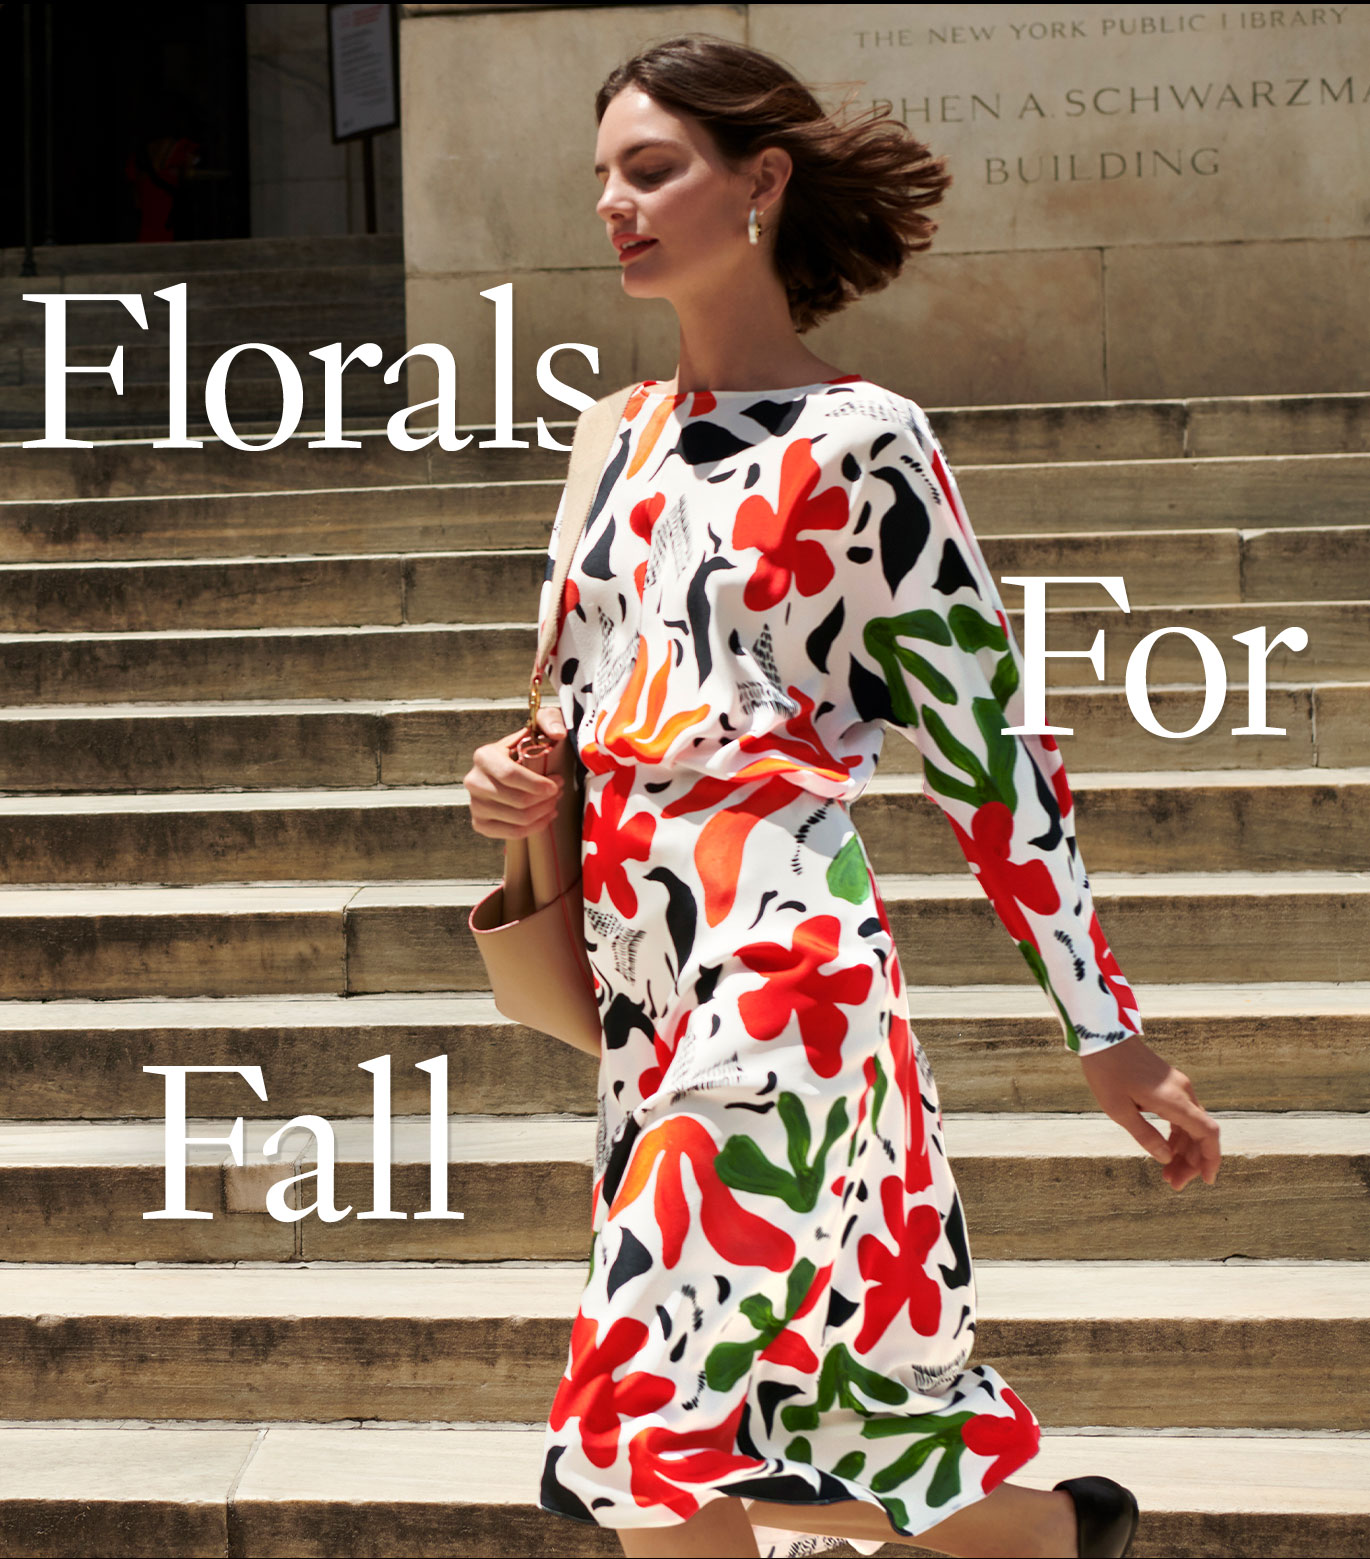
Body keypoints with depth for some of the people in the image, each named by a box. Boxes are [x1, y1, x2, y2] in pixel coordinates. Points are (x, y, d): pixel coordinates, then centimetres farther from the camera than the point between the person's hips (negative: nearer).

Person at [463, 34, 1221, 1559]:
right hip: (640, 960, 7)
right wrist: (517, 784, 3)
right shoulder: (628, 436, 14)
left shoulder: (856, 441, -5)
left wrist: (1106, 1030, -4)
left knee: (659, 1403, -12)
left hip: (781, 950, -7)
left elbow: (981, 748, -5)